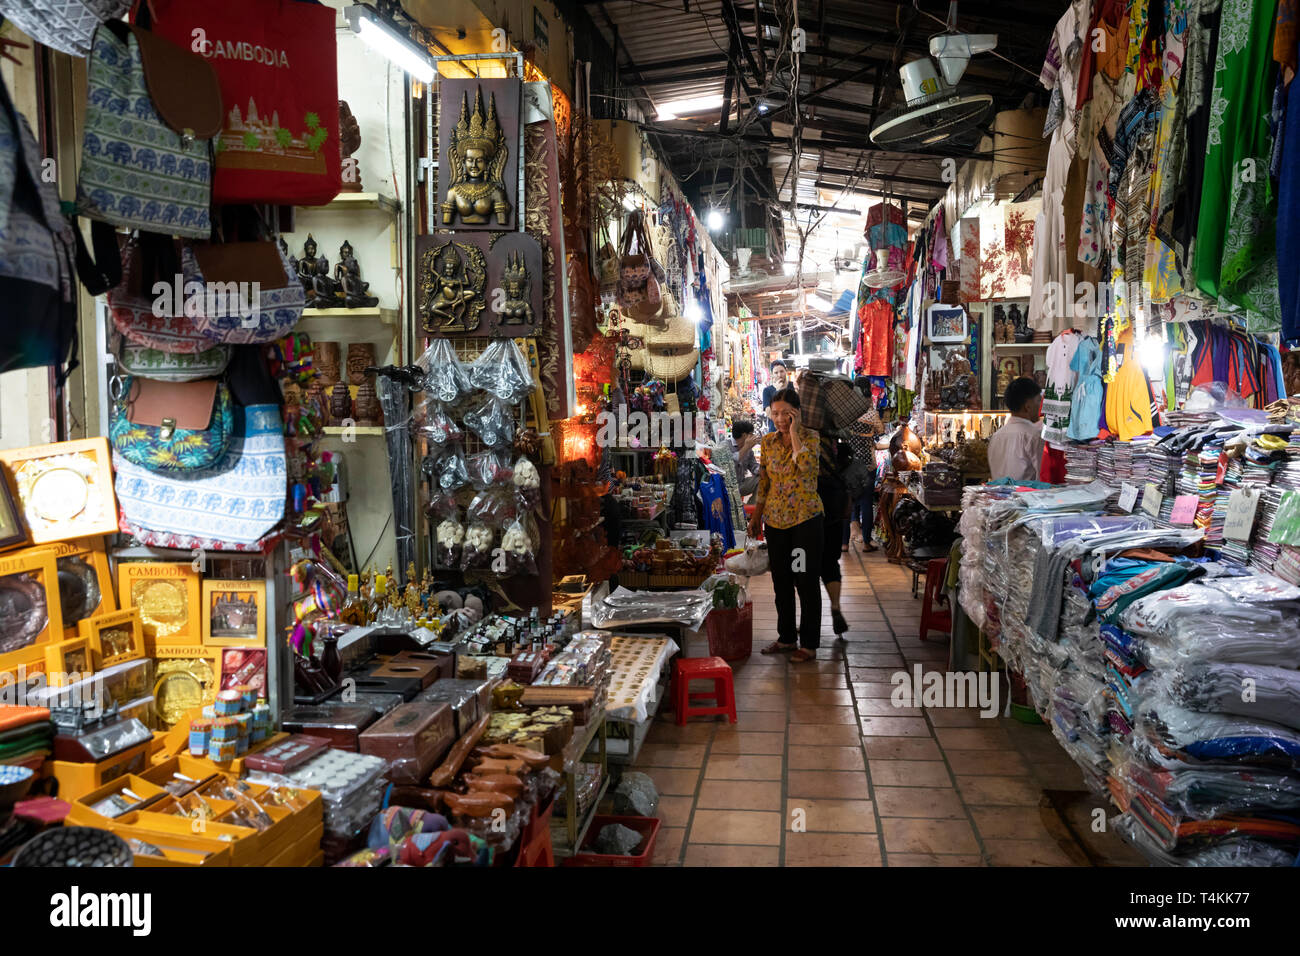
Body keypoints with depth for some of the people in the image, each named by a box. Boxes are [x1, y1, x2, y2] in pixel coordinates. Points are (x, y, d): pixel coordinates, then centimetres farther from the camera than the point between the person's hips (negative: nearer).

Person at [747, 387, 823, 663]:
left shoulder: (810, 437, -6)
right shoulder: (768, 441, 7)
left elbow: (806, 464, -27)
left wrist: (794, 431, -19)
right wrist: (756, 516, 14)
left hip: (805, 516, -5)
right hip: (775, 518, 5)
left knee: (807, 581, 0)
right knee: (781, 580, 13)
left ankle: (809, 643, 9)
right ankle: (787, 637, 26)